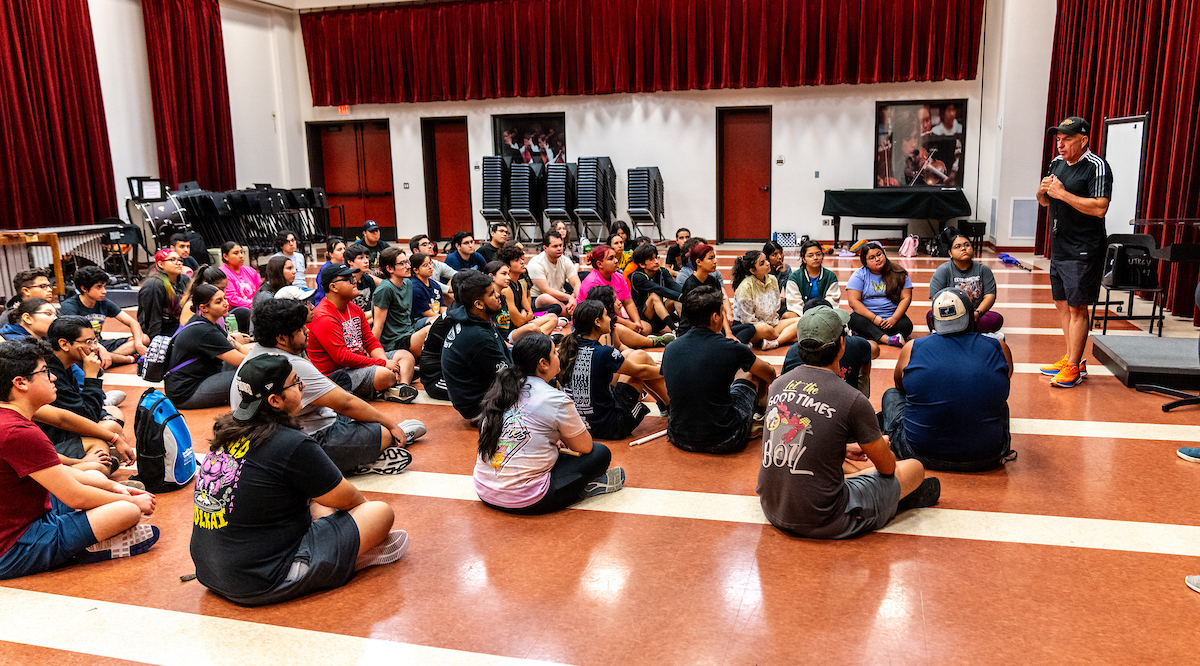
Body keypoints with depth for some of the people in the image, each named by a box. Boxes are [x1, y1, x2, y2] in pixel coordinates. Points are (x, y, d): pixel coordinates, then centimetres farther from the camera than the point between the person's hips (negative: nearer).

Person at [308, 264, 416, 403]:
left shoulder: (355, 309, 13)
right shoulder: (323, 318, -18)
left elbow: (371, 341, 12)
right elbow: (341, 356, -23)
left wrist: (387, 363, -8)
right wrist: (383, 364, -22)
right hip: (336, 373, -10)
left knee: (406, 355, 4)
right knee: (385, 375, -34)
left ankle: (402, 387, -21)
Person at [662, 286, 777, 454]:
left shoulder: (669, 349, -3)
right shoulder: (730, 349, -14)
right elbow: (770, 373, 8)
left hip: (680, 440, 4)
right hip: (723, 443, -4)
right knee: (750, 372, 19)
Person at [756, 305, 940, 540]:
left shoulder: (777, 385, -1)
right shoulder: (852, 400, -18)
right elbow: (887, 467, -1)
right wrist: (882, 445, 23)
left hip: (772, 510, 6)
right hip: (823, 522, -6)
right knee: (914, 468, 12)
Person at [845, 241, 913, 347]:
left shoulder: (899, 274, 5)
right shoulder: (859, 275, 1)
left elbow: (906, 298, 0)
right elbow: (853, 301, -8)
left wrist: (894, 318, -16)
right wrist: (874, 318, -18)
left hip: (892, 317, 1)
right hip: (867, 317, -1)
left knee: (906, 325, -30)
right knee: (855, 320, -33)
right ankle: (887, 339, -47)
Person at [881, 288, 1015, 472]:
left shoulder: (912, 349, -6)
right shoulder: (1000, 350, -4)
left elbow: (901, 386, 16)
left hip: (921, 454, -1)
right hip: (985, 459, 2)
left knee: (892, 395, 26)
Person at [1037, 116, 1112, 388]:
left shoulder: (1096, 167, -12)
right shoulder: (1057, 163, 12)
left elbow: (1100, 208, -22)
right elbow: (1046, 202, 22)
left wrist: (1063, 194, -20)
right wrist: (1043, 191, -1)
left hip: (1083, 251, -8)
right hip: (1058, 248, 8)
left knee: (1077, 307, -6)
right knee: (1062, 304, 13)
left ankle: (1073, 367, -1)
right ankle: (1071, 358, 24)